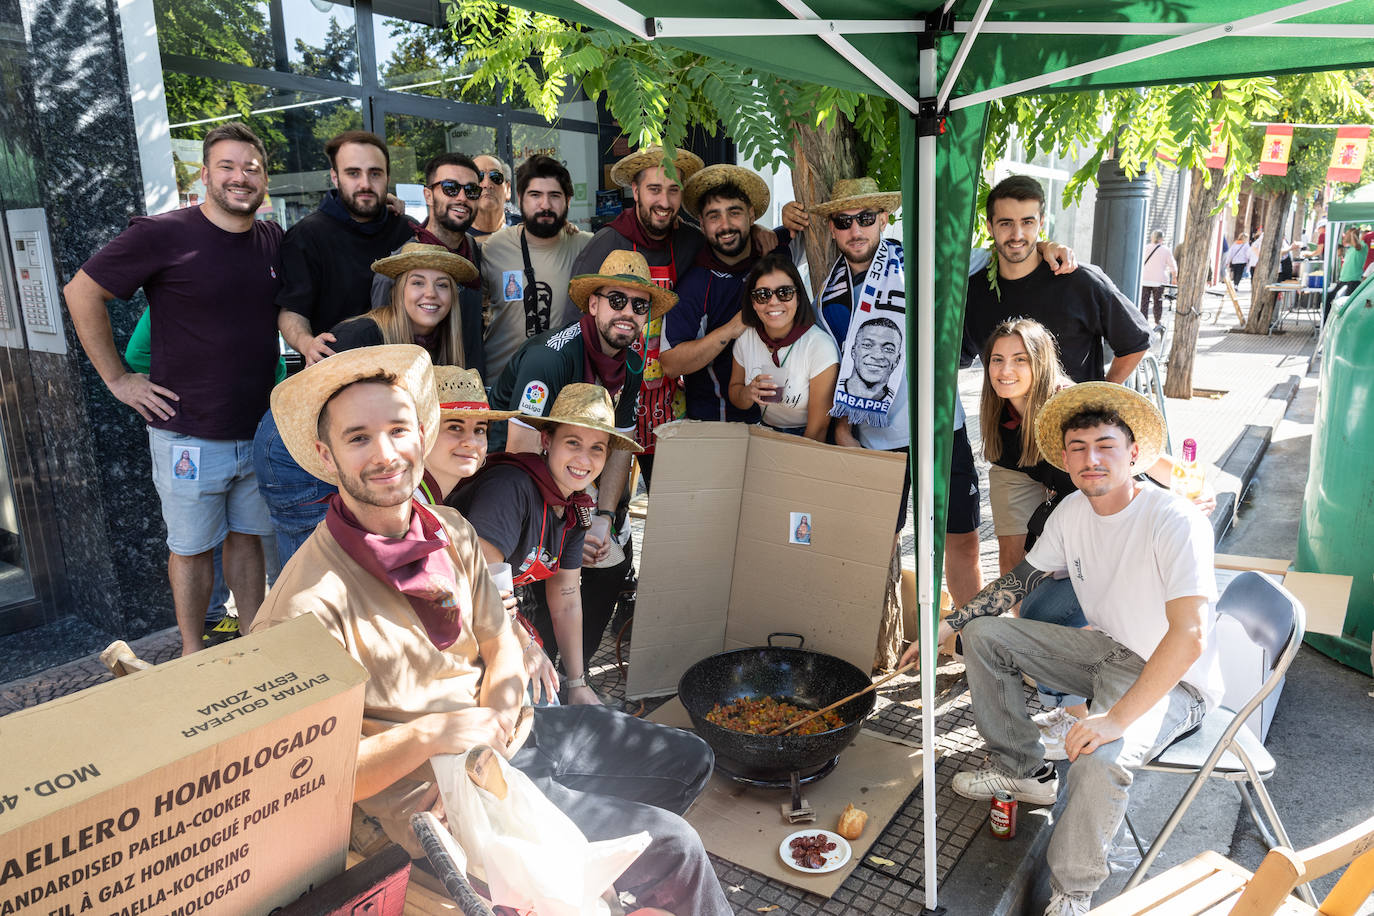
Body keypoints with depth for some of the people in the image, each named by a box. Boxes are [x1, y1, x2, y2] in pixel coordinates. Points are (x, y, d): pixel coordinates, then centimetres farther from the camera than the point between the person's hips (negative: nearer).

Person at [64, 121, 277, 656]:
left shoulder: (274, 241, 5)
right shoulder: (164, 235, -11)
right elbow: (82, 292, -5)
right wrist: (117, 378, -5)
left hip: (259, 428, 4)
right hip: (189, 434, -4)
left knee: (247, 538, 16)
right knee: (192, 548, 9)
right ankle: (193, 659, 25)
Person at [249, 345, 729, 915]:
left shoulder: (451, 532, -4)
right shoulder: (311, 604, -26)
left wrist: (498, 710, -13)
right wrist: (429, 735, -30)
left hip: (507, 737, 8)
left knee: (689, 761, 16)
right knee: (673, 847, -8)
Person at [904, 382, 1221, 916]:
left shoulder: (1176, 522, -27)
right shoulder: (1073, 512, -4)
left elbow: (1190, 636, -34)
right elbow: (1022, 578, 9)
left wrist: (1116, 718, -38)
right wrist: (948, 626, -1)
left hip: (1174, 682, -7)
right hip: (1105, 649, 8)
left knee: (1100, 759, -35)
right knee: (982, 634, 1)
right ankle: (1025, 772, 17)